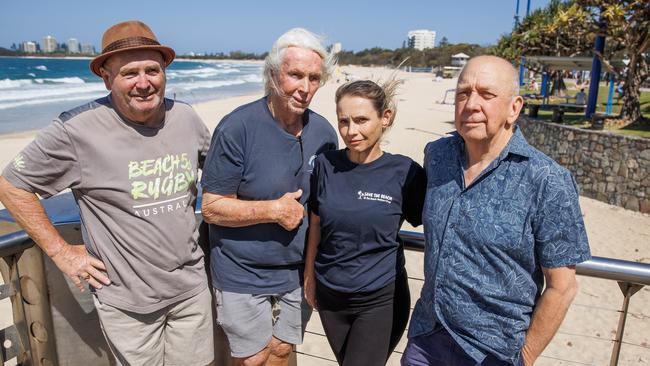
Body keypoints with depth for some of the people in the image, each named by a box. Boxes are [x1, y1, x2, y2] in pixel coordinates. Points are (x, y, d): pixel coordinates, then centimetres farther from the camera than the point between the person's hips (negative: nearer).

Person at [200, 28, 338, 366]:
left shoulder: (324, 132, -1)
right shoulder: (237, 128, -18)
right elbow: (212, 208, -16)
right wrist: (274, 210, -23)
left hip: (297, 271, 5)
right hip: (243, 274, -4)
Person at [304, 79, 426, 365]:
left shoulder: (405, 172, -13)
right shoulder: (326, 164, -6)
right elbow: (316, 226, 4)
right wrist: (309, 279, 10)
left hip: (381, 299, -3)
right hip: (330, 297, 3)